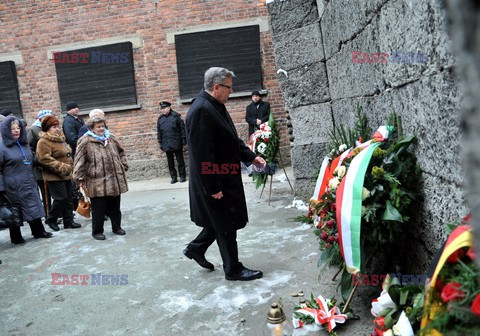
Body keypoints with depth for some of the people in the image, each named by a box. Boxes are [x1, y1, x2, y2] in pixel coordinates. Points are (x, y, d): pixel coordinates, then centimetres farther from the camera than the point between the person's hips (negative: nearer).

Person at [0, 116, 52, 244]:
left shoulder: (24, 144, 11)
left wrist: (33, 179, 19)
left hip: (29, 184, 6)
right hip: (13, 186, -6)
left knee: (34, 207, 9)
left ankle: (38, 231, 23)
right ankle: (16, 237, 19)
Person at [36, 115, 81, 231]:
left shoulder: (60, 139, 16)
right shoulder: (43, 142, -13)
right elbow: (44, 159, -22)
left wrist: (70, 168, 18)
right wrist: (61, 167, -23)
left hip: (66, 175, 9)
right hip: (54, 177, -8)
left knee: (68, 199, 9)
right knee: (61, 198, -9)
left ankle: (68, 221, 18)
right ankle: (51, 220, 10)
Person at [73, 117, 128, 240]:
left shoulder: (110, 138, 10)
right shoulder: (85, 142, -7)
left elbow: (121, 153, 24)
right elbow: (79, 162, -8)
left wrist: (123, 166, 14)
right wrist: (80, 179, -11)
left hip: (115, 181, 5)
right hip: (97, 183, -5)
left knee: (115, 206, 16)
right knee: (98, 209, 3)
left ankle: (116, 227, 32)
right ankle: (97, 231, 19)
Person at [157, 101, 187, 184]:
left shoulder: (176, 116, -1)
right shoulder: (160, 119, 9)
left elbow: (182, 128, 0)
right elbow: (159, 132, 13)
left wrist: (183, 139, -4)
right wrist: (160, 143, 9)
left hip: (176, 144, -3)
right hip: (166, 144, 3)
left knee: (180, 161, 3)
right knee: (170, 162, 8)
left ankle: (182, 176, 12)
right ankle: (173, 178, 15)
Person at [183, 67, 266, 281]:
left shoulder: (216, 107, 9)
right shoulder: (201, 110, -23)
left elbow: (232, 140, 18)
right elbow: (202, 155, -25)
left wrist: (251, 157, 8)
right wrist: (212, 188, -23)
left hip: (225, 179, 10)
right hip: (215, 182, -10)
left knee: (221, 221, 21)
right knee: (226, 226, 5)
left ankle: (196, 248, 37)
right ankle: (233, 269, 22)